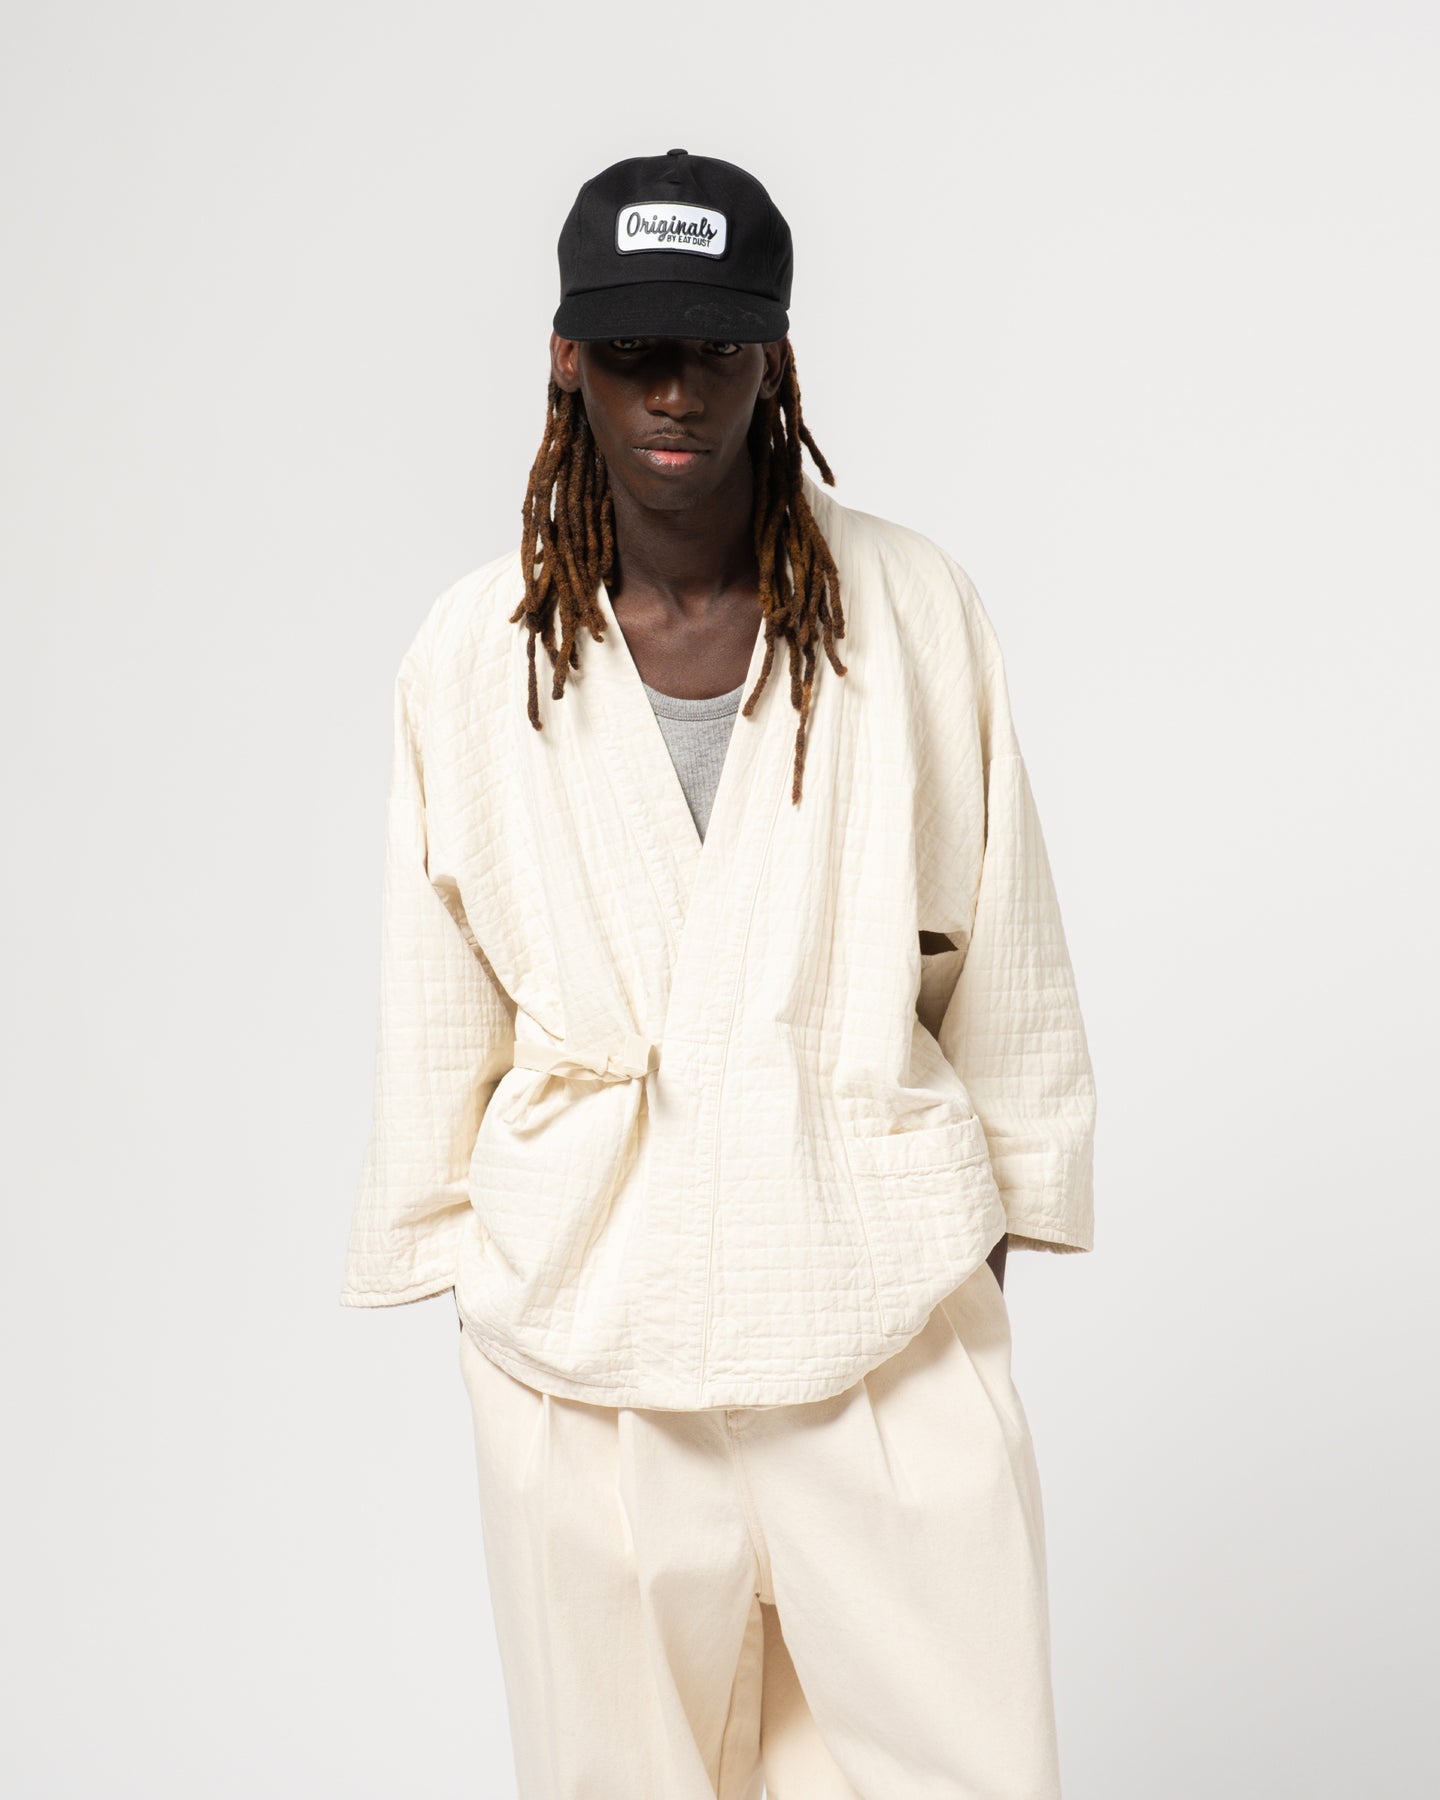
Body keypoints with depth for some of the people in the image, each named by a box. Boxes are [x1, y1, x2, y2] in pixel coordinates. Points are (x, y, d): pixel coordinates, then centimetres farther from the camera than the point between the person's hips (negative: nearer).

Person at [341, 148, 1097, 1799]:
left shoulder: (910, 607, -3)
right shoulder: (473, 654, -2)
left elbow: (999, 942, 5)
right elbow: (434, 1003, 6)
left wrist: (1004, 1203, 9)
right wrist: (457, 1251, 10)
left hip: (883, 1291, 0)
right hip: (585, 1299, 1)